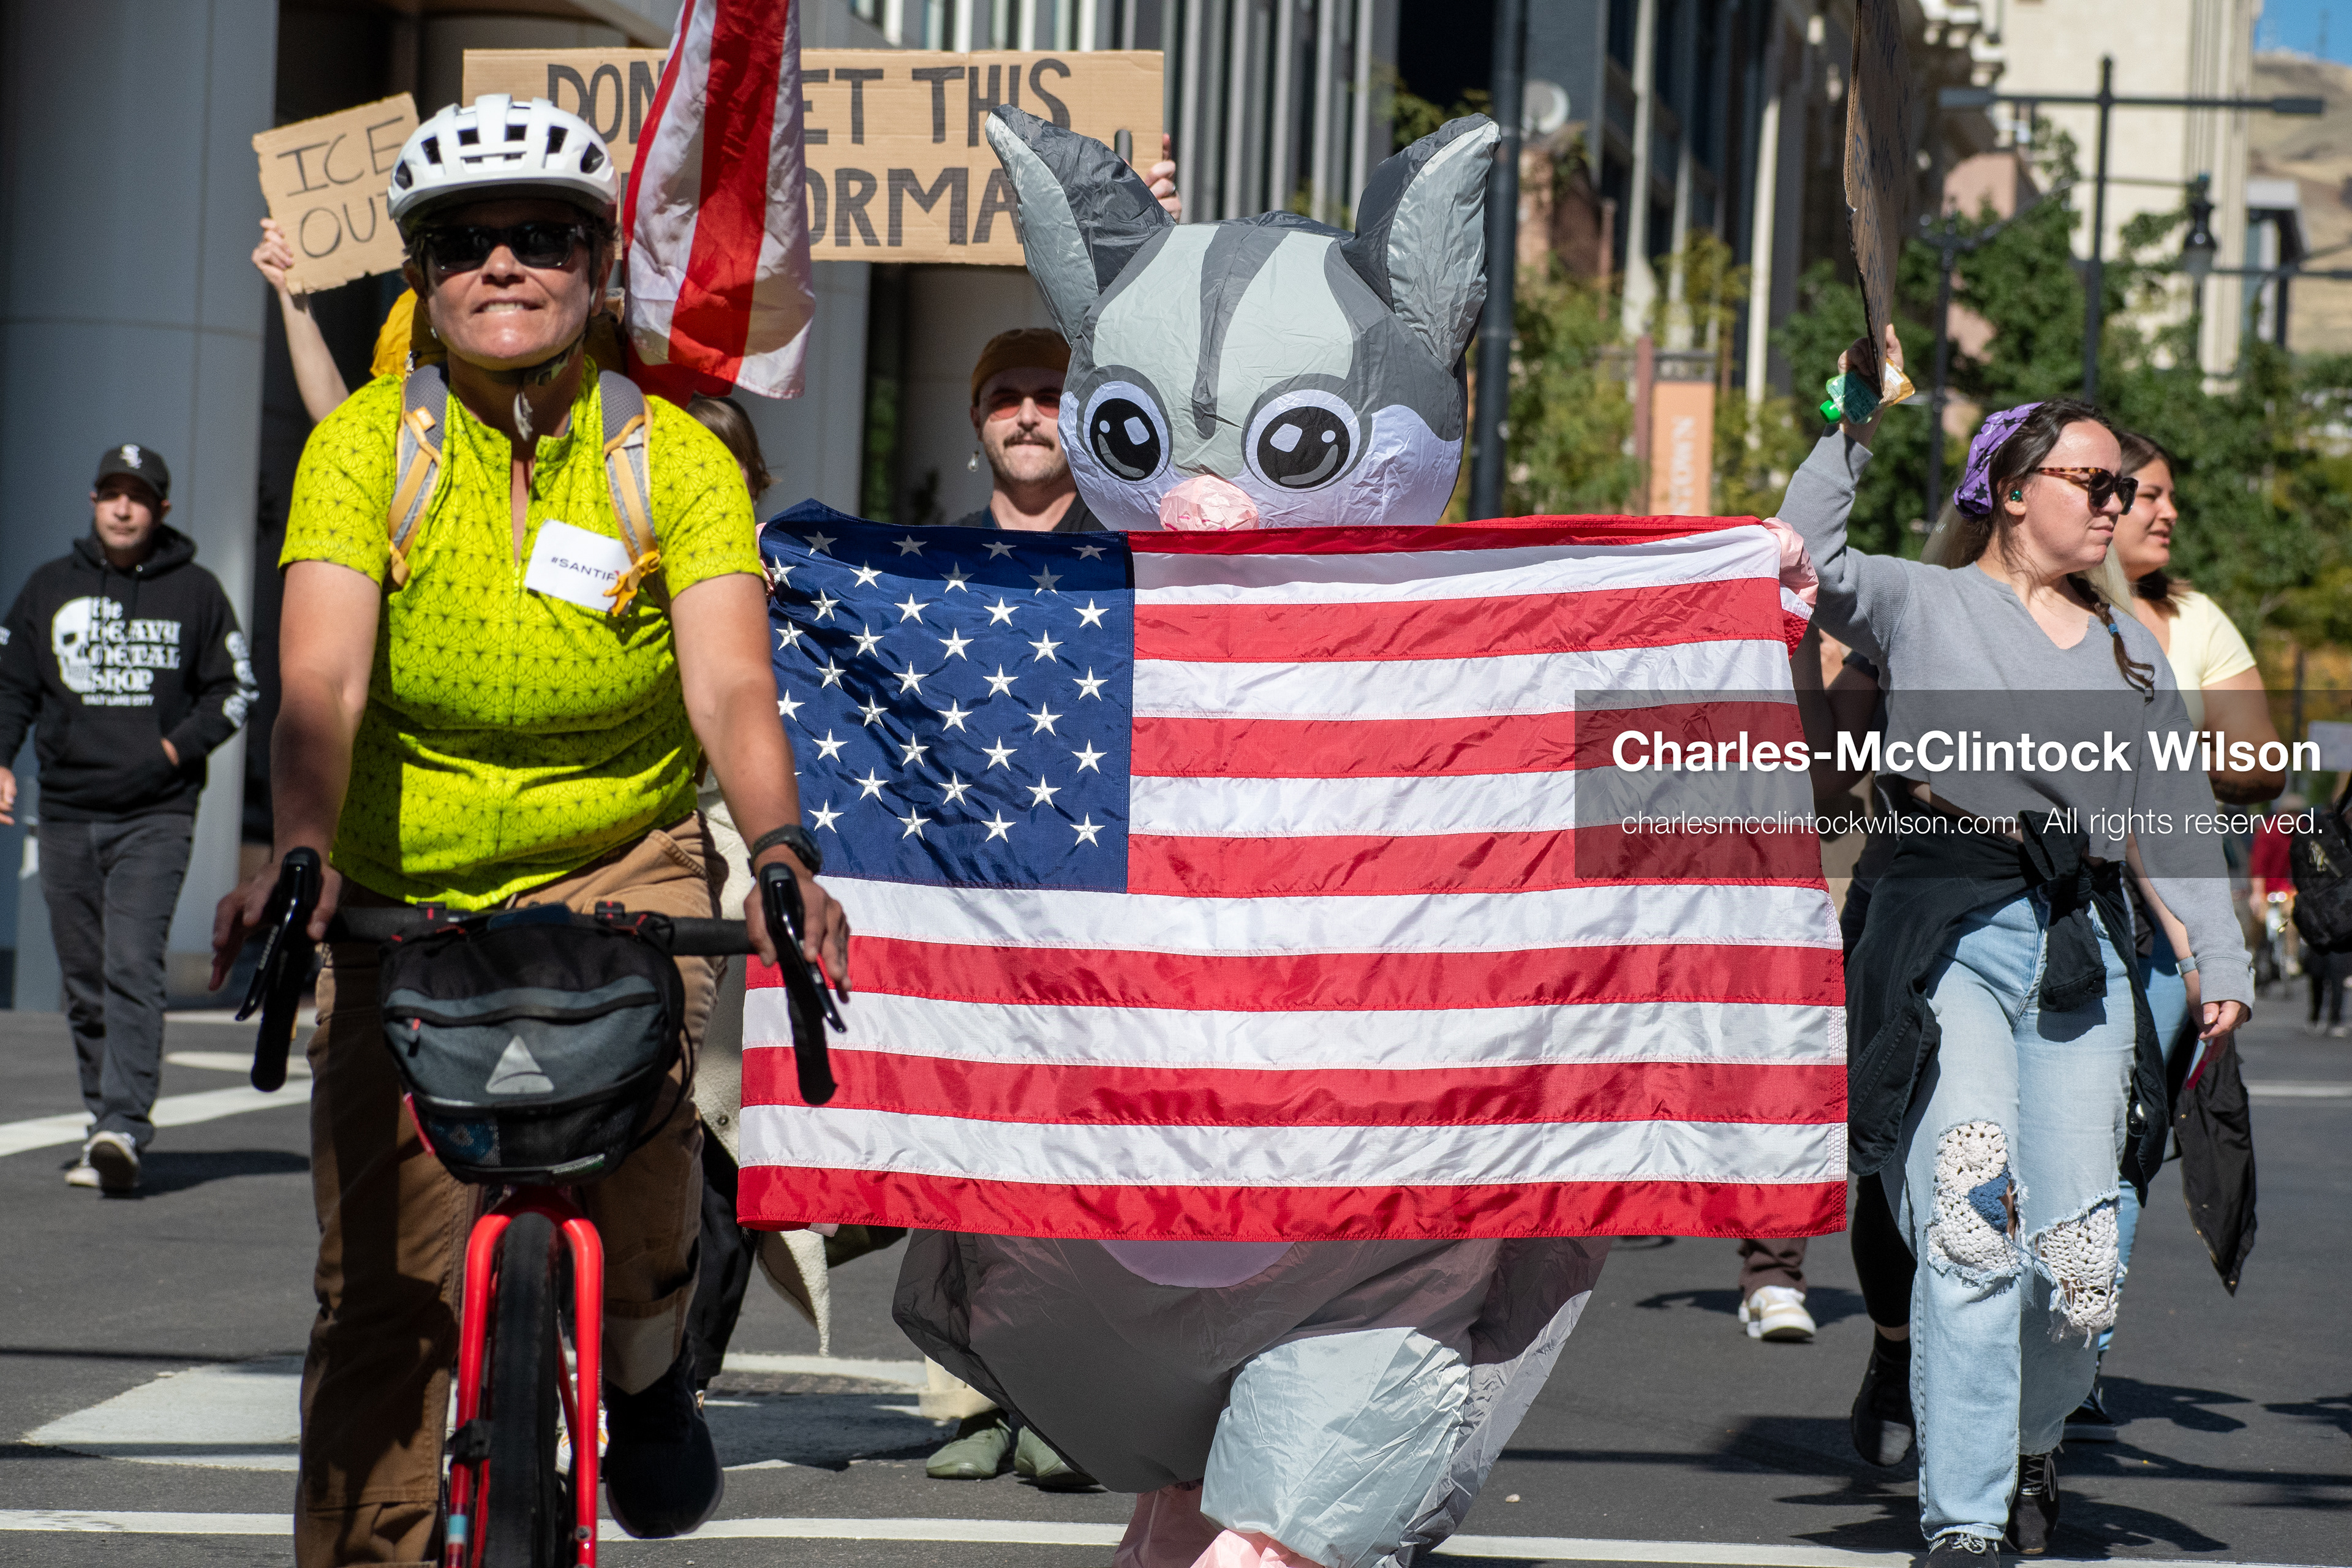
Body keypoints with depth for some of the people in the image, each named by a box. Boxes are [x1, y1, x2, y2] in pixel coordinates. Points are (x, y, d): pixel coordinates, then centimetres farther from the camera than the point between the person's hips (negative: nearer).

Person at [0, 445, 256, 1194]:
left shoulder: (194, 591, 4)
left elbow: (234, 689, 10)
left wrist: (178, 747, -7)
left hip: (155, 816, -3)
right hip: (66, 816, 3)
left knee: (133, 968, -17)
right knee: (85, 984, 7)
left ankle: (123, 1127, -24)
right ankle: (109, 1124, 17)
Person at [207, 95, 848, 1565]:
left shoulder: (675, 459, -11)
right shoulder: (365, 448, -11)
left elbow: (730, 686, -24)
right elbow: (323, 681, -24)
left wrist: (783, 851, -43)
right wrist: (300, 857, -43)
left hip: (620, 865, 0)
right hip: (403, 899, 1)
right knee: (383, 1298, -6)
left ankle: (648, 1365, 1)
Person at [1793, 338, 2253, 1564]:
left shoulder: (2131, 651, 20)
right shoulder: (1920, 605, 9)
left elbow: (2179, 819, 16)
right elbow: (1804, 561, -7)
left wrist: (2222, 965, 6)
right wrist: (1858, 426, -12)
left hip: (2083, 952, 4)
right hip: (1947, 929, -4)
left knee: (2082, 1266, -3)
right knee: (1967, 1226, -19)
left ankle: (2029, 1443, 27)